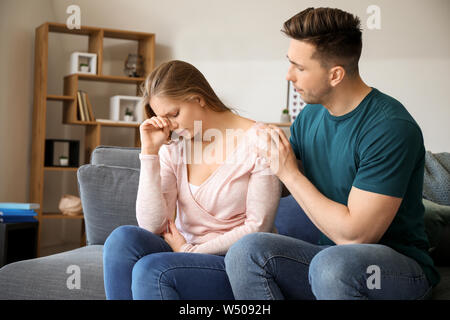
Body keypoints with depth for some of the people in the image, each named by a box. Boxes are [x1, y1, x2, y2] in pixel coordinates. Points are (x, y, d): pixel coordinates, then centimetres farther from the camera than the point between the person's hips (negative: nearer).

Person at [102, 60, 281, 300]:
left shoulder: (256, 141, -7)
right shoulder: (172, 147, 7)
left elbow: (258, 228, -9)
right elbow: (151, 225, -5)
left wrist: (192, 250, -9)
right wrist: (150, 151, -9)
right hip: (185, 252, 5)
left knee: (150, 268, -30)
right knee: (123, 238, -24)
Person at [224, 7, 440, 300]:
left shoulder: (390, 127, -19)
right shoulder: (311, 114, 5)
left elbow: (354, 234, -23)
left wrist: (290, 174, -15)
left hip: (399, 265, -6)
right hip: (333, 256, 7)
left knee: (332, 264, -38)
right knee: (248, 250, -17)